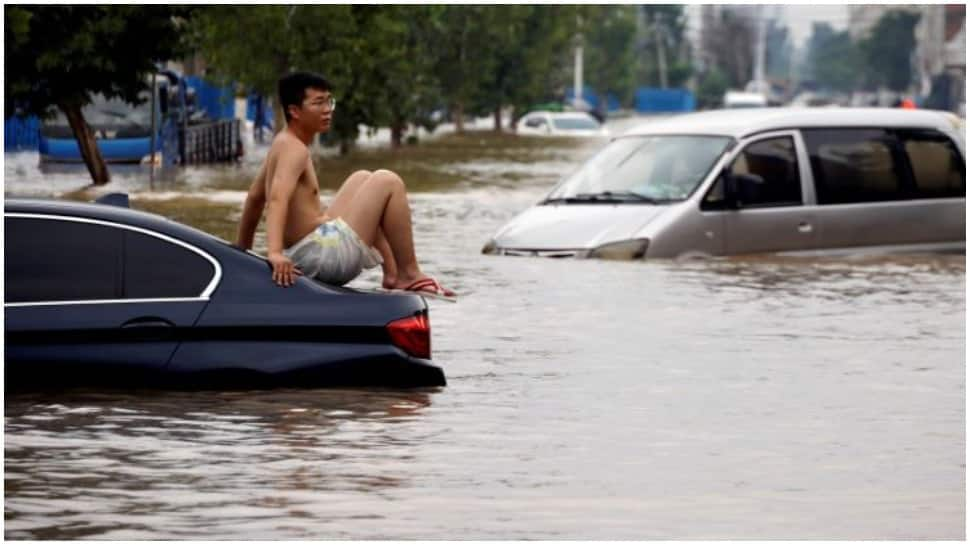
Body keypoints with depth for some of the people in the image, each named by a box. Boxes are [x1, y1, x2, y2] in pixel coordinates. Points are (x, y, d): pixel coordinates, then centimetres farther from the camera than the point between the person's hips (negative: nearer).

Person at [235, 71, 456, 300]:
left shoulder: (282, 144, 14)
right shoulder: (294, 150, -16)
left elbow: (255, 198, 23)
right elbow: (278, 199, -33)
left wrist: (241, 250, 30)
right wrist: (275, 253, -47)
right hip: (323, 255, -11)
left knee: (363, 179, 28)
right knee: (387, 182, -6)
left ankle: (392, 273, 24)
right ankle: (409, 275, 0)